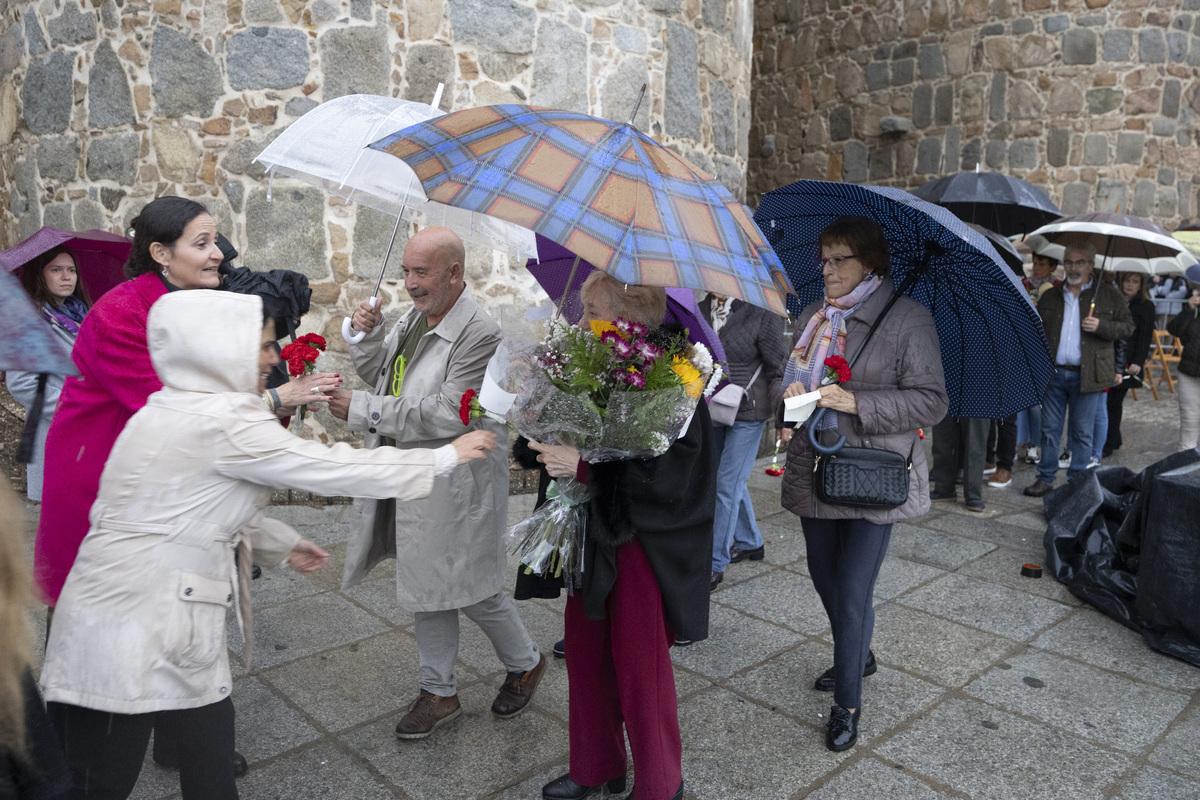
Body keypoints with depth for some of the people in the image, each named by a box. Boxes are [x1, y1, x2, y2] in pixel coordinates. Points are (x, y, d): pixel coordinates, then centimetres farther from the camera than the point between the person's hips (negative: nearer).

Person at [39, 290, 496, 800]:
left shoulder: (172, 411, 10)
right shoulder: (224, 423, -20)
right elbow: (335, 470, -17)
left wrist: (282, 544, 28)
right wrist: (447, 456, -8)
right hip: (128, 635, -9)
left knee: (212, 755, 16)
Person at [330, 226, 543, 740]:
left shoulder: (479, 333, -21)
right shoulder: (413, 318, 5)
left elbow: (446, 414, -26)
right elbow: (376, 371, 17)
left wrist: (362, 410, -23)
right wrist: (366, 335, -4)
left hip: (457, 485, -8)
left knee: (470, 591, 7)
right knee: (427, 586, 17)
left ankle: (525, 664, 35)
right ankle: (439, 693, 34)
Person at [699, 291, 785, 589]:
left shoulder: (761, 312, -13)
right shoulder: (700, 310, 3)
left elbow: (777, 368, -10)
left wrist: (781, 416, -14)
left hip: (747, 412, -6)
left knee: (727, 485, -4)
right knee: (731, 480, 18)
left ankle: (716, 563, 7)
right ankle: (751, 543, 38)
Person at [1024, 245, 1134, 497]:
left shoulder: (1110, 296, 5)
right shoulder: (1050, 297, 13)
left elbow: (1127, 326, 4)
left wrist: (1101, 326, -14)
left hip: (1087, 375, -2)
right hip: (1053, 373, 3)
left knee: (1082, 432, 4)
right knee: (1049, 429, 5)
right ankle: (1046, 479, 14)